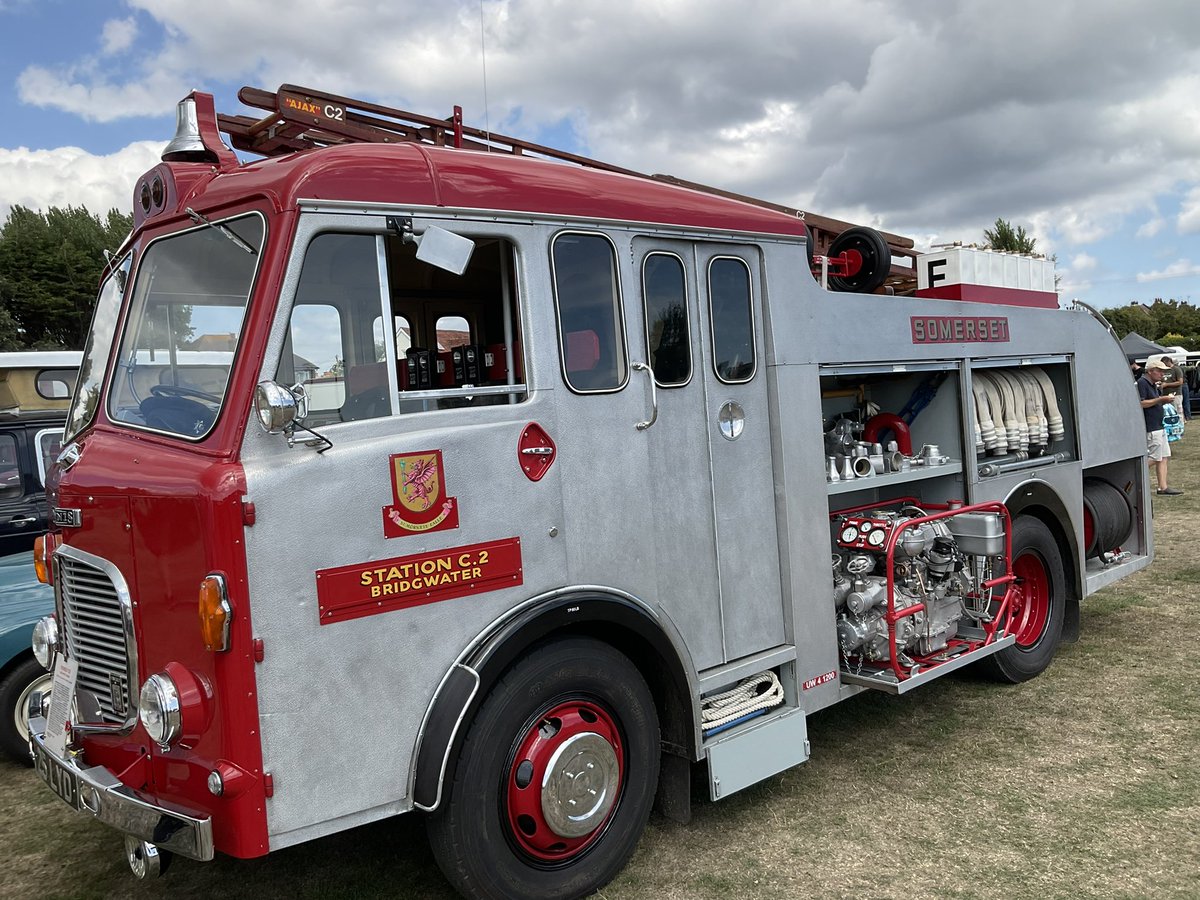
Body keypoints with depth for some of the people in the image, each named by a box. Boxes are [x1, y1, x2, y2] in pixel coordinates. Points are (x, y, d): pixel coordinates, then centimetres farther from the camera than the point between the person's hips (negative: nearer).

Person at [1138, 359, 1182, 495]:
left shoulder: (1153, 384, 17)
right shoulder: (1141, 383, -14)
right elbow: (1141, 403, -22)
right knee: (1155, 458, -10)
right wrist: (1161, 399, -19)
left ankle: (1163, 488, 9)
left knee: (1164, 457, 8)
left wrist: (1166, 400, 5)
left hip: (1158, 426, 10)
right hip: (1150, 429, -10)